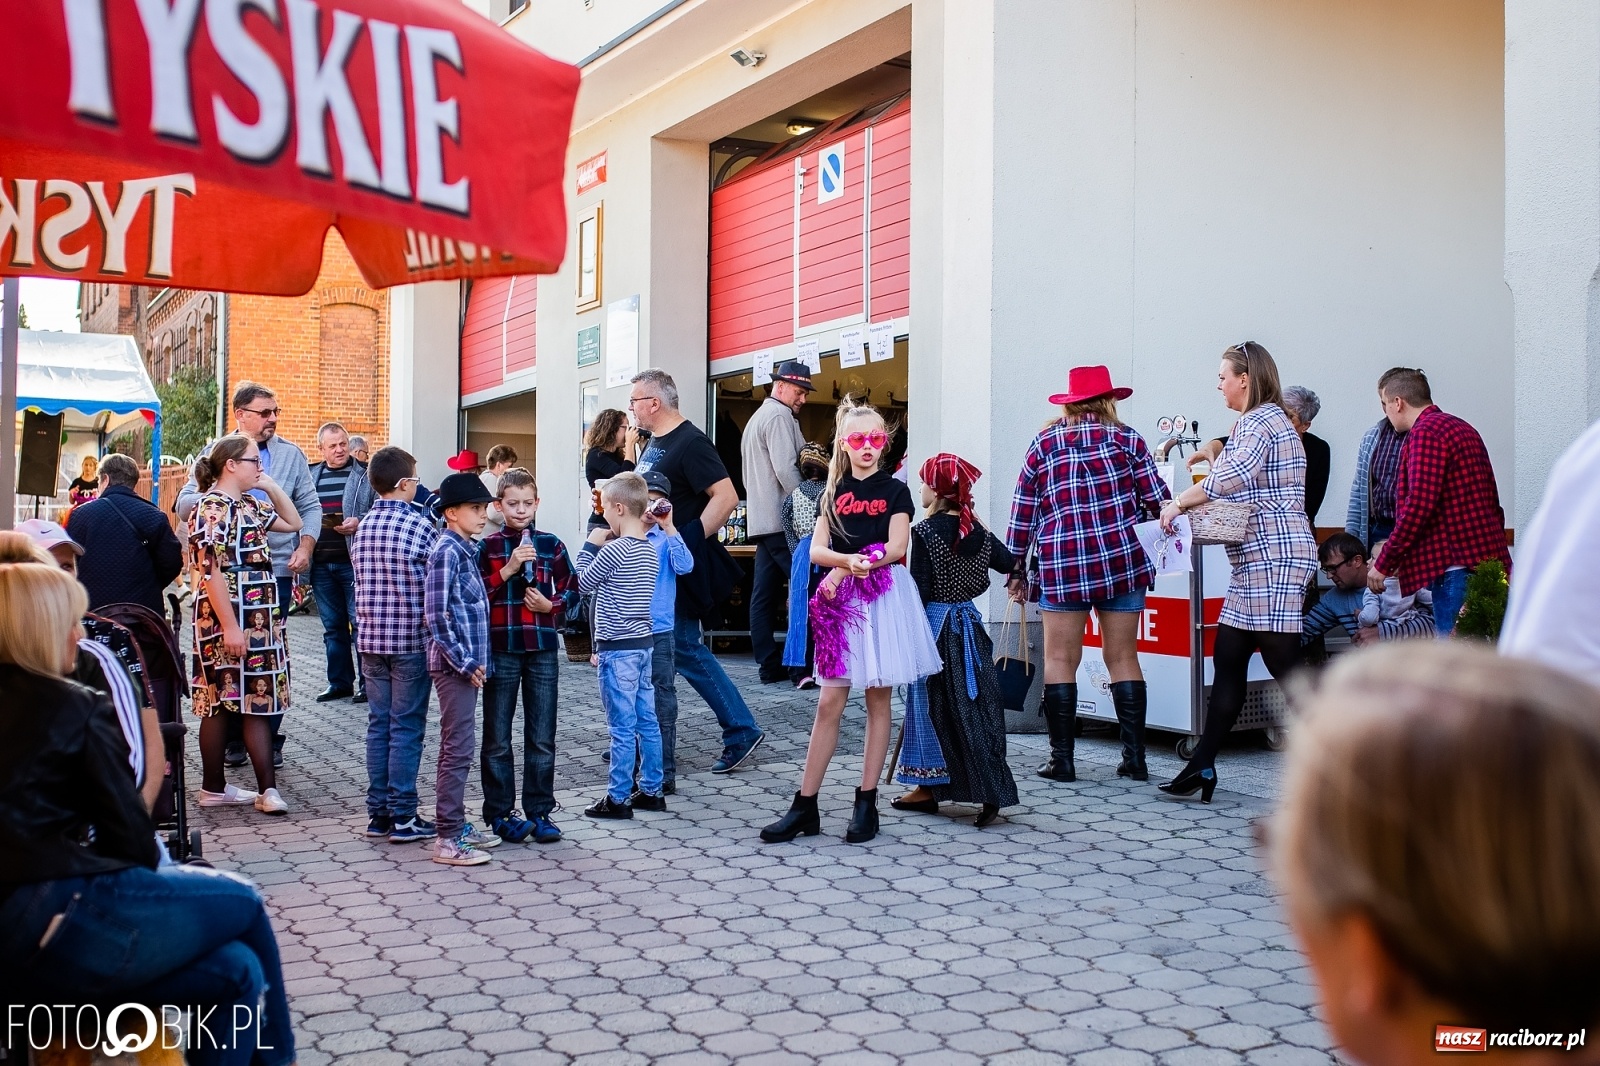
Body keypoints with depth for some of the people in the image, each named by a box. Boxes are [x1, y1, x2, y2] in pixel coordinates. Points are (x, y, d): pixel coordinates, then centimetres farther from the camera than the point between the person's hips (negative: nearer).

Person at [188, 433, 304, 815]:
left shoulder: (250, 506, 13)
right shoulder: (212, 508, -13)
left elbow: (293, 522, 26)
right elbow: (210, 572, -19)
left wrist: (272, 486, 14)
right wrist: (230, 626, -22)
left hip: (260, 618, 9)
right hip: (228, 620, -9)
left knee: (256, 702, 7)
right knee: (220, 703, -1)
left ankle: (267, 788, 10)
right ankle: (213, 788, 6)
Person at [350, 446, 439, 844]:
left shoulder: (361, 527, 7)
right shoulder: (419, 525, -12)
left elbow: (360, 580, 12)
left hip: (370, 639, 6)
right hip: (411, 640, -6)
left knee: (378, 724, 11)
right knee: (407, 728, 0)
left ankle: (378, 812, 16)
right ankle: (402, 818, 4)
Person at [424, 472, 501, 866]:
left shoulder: (467, 549, 13)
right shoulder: (446, 551, -14)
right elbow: (436, 613, -20)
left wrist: (478, 659, 14)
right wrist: (464, 661, -17)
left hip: (469, 663, 9)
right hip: (455, 664, -9)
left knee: (456, 748, 16)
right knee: (458, 750, -5)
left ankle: (456, 824, 25)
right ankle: (447, 839, 0)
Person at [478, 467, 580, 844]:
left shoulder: (550, 544, 6)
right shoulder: (488, 546, 1)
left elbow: (571, 590, 10)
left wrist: (550, 605, -8)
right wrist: (508, 568, -17)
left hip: (543, 650, 1)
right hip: (500, 650, -1)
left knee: (542, 739, 6)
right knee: (498, 739, 6)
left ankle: (539, 812, 15)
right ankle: (500, 813, 16)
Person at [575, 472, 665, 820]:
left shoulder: (614, 549, -16)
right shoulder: (648, 549, 9)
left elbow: (584, 584, -5)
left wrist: (590, 546, 4)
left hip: (618, 648, -8)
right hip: (644, 642, 8)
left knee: (622, 726, -3)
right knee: (647, 721, 12)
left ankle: (618, 798, 4)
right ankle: (651, 790, 19)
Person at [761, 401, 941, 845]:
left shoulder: (894, 490, 4)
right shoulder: (834, 493, 12)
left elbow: (896, 548, -8)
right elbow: (817, 550, 1)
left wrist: (845, 569, -11)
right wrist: (850, 560, -19)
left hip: (884, 598, -2)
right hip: (842, 601, 2)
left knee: (877, 701, 2)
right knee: (829, 703, -1)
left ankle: (866, 804, 8)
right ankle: (805, 805, 1)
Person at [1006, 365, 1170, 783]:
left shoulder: (1043, 443, 8)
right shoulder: (1125, 438, 5)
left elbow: (1023, 512, 7)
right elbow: (1159, 501, 2)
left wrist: (1015, 568, 13)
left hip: (1062, 567, 0)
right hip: (1123, 561, 1)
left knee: (1060, 660, 4)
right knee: (1123, 659, 8)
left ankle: (1062, 759, 3)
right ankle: (1134, 758, 9)